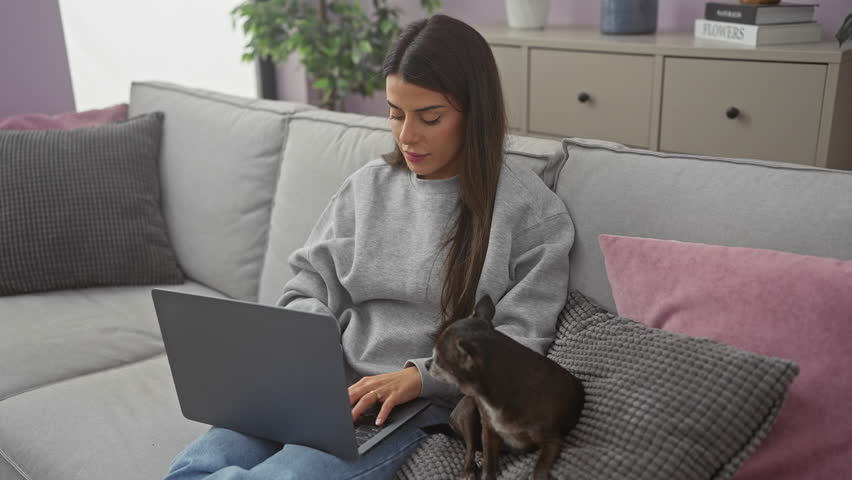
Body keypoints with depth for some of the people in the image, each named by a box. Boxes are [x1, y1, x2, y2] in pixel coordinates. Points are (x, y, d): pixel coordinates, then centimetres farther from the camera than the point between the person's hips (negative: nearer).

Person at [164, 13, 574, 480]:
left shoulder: (529, 207, -3)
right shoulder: (367, 185, 12)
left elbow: (520, 341, -6)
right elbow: (308, 290, 14)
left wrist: (419, 375, -19)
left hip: (426, 408, -4)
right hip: (328, 389, 5)